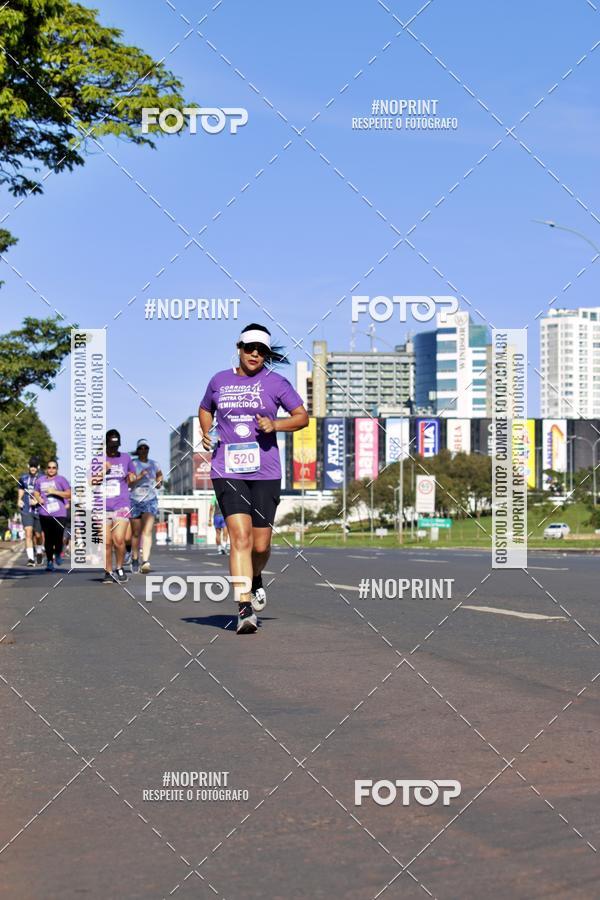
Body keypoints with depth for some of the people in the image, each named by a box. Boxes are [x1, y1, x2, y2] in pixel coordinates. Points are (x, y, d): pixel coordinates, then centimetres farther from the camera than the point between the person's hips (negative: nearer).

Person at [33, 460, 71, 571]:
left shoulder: (61, 479, 2)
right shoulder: (40, 480, 13)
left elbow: (69, 494, -5)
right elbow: (36, 492, 26)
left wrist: (55, 492, -14)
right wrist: (38, 498, 4)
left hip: (59, 514, -3)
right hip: (45, 514, 3)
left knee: (58, 538, -8)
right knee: (48, 538, 1)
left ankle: (58, 554, 23)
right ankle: (49, 561, 12)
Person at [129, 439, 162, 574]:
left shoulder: (154, 464, 8)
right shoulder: (132, 464, -1)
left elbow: (160, 475, 27)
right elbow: (128, 483, -10)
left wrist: (159, 482, 5)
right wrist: (140, 476, -23)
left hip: (150, 501, 1)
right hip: (135, 500, -1)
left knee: (147, 531, -16)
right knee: (136, 533, 7)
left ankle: (145, 561, -28)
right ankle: (135, 560, 26)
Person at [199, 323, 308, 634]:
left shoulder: (275, 382, 4)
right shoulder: (219, 380, 10)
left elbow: (302, 417, 7)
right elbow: (205, 409, 28)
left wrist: (275, 425, -10)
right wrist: (206, 433, 9)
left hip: (265, 472, 0)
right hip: (227, 471, 0)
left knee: (261, 544, 4)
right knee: (240, 537, -16)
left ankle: (256, 578, 39)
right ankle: (245, 607, -17)